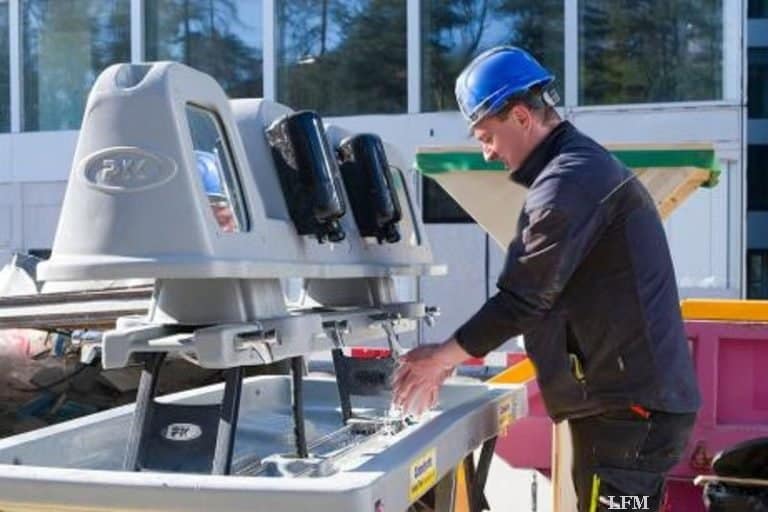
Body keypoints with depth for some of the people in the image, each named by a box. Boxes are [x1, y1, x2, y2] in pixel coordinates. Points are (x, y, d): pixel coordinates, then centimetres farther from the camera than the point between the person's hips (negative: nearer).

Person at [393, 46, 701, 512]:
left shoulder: (569, 180, -17)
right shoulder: (584, 167, 17)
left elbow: (522, 298, -19)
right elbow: (533, 295, 19)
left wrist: (443, 357, -6)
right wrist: (452, 355, 14)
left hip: (629, 406, -10)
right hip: (638, 397, 10)